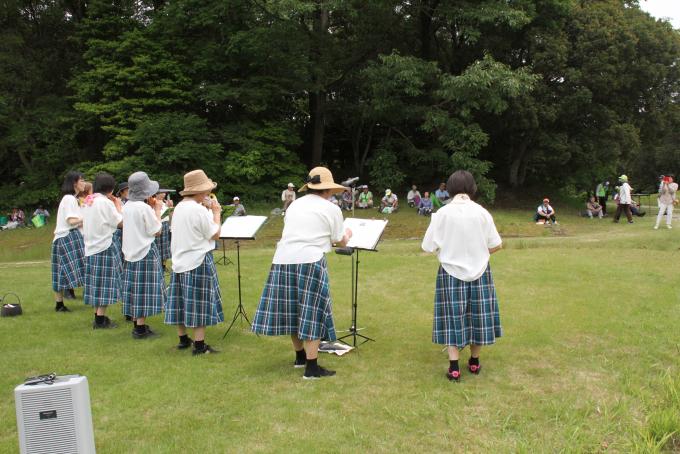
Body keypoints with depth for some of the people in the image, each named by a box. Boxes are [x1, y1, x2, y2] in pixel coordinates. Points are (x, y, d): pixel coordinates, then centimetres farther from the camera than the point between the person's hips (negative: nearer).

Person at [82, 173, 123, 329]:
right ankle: (101, 320, 0)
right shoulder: (105, 202, -14)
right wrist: (118, 206, 2)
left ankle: (98, 316, 21)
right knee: (105, 284, -3)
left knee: (98, 283, 14)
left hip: (91, 246, 8)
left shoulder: (89, 201, 11)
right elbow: (120, 222, -12)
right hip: (105, 246, -8)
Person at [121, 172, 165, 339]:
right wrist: (157, 211, -2)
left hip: (131, 252, 8)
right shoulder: (144, 208, -17)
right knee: (144, 289, -3)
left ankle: (136, 324, 22)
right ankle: (141, 328, 0)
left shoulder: (127, 206, 6)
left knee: (135, 288, 13)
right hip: (145, 252, -8)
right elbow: (156, 231, -12)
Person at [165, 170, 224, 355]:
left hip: (180, 261, 8)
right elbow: (215, 235, -12)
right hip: (199, 261, -8)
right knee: (199, 303, -2)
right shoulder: (199, 210, -18)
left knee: (182, 301, 14)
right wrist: (216, 212, -2)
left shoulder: (179, 207, 8)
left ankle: (183, 339, 26)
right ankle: (199, 345, 1)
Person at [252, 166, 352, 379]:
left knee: (293, 310, 15)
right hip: (309, 261, -5)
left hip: (283, 260, 6)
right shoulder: (332, 209, 4)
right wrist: (348, 235, 33)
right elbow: (340, 242, 11)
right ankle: (311, 367, 1)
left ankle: (300, 356, 31)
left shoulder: (294, 204, 18)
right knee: (312, 313, 0)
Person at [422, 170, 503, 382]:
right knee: (478, 314, 15)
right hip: (479, 271, 1)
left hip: (451, 272, -1)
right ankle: (474, 362, 27)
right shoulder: (482, 213, -8)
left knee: (453, 317, 6)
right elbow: (496, 245, -3)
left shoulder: (443, 213, -11)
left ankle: (454, 367, 4)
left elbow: (429, 246, -10)